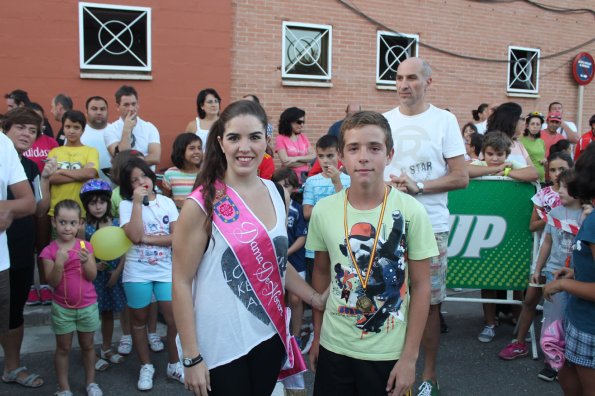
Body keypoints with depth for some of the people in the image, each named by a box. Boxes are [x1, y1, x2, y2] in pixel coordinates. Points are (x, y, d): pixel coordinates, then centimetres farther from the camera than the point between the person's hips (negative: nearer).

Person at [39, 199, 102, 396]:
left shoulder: (86, 246, -5)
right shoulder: (49, 251, -9)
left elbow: (92, 276, -8)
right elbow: (52, 282, -14)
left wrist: (85, 261, -27)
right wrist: (58, 264, -30)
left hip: (88, 306, 1)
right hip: (62, 308, -1)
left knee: (87, 345, 14)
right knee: (63, 348, 10)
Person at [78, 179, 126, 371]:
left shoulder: (116, 224, -3)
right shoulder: (84, 228, -8)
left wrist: (118, 271, -11)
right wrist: (95, 265, -21)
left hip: (113, 274, 3)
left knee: (108, 312, 16)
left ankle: (106, 349, 32)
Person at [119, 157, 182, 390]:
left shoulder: (167, 203, 3)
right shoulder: (126, 205, -3)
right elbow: (135, 236, -19)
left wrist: (147, 239, -14)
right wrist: (138, 201, -18)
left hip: (165, 271, 1)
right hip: (137, 273, -1)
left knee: (175, 319, -1)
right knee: (139, 320, 12)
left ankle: (174, 365, 19)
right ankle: (146, 367, 29)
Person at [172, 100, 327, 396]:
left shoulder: (278, 195, 2)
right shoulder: (201, 205, -14)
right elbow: (181, 282, -12)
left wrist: (317, 300, 10)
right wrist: (191, 357, -12)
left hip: (269, 337, 5)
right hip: (220, 344, -5)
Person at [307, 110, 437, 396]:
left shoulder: (410, 211, -13)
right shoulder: (323, 210, -6)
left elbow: (421, 286, -7)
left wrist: (409, 357, -7)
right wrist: (316, 335, 11)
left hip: (389, 353, -2)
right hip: (333, 347, 2)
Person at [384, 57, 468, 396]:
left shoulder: (445, 120, 0)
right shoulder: (383, 121, 8)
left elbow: (461, 177, -3)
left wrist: (417, 185, -15)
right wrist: (387, 183, -9)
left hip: (431, 226, -2)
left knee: (429, 302, 6)